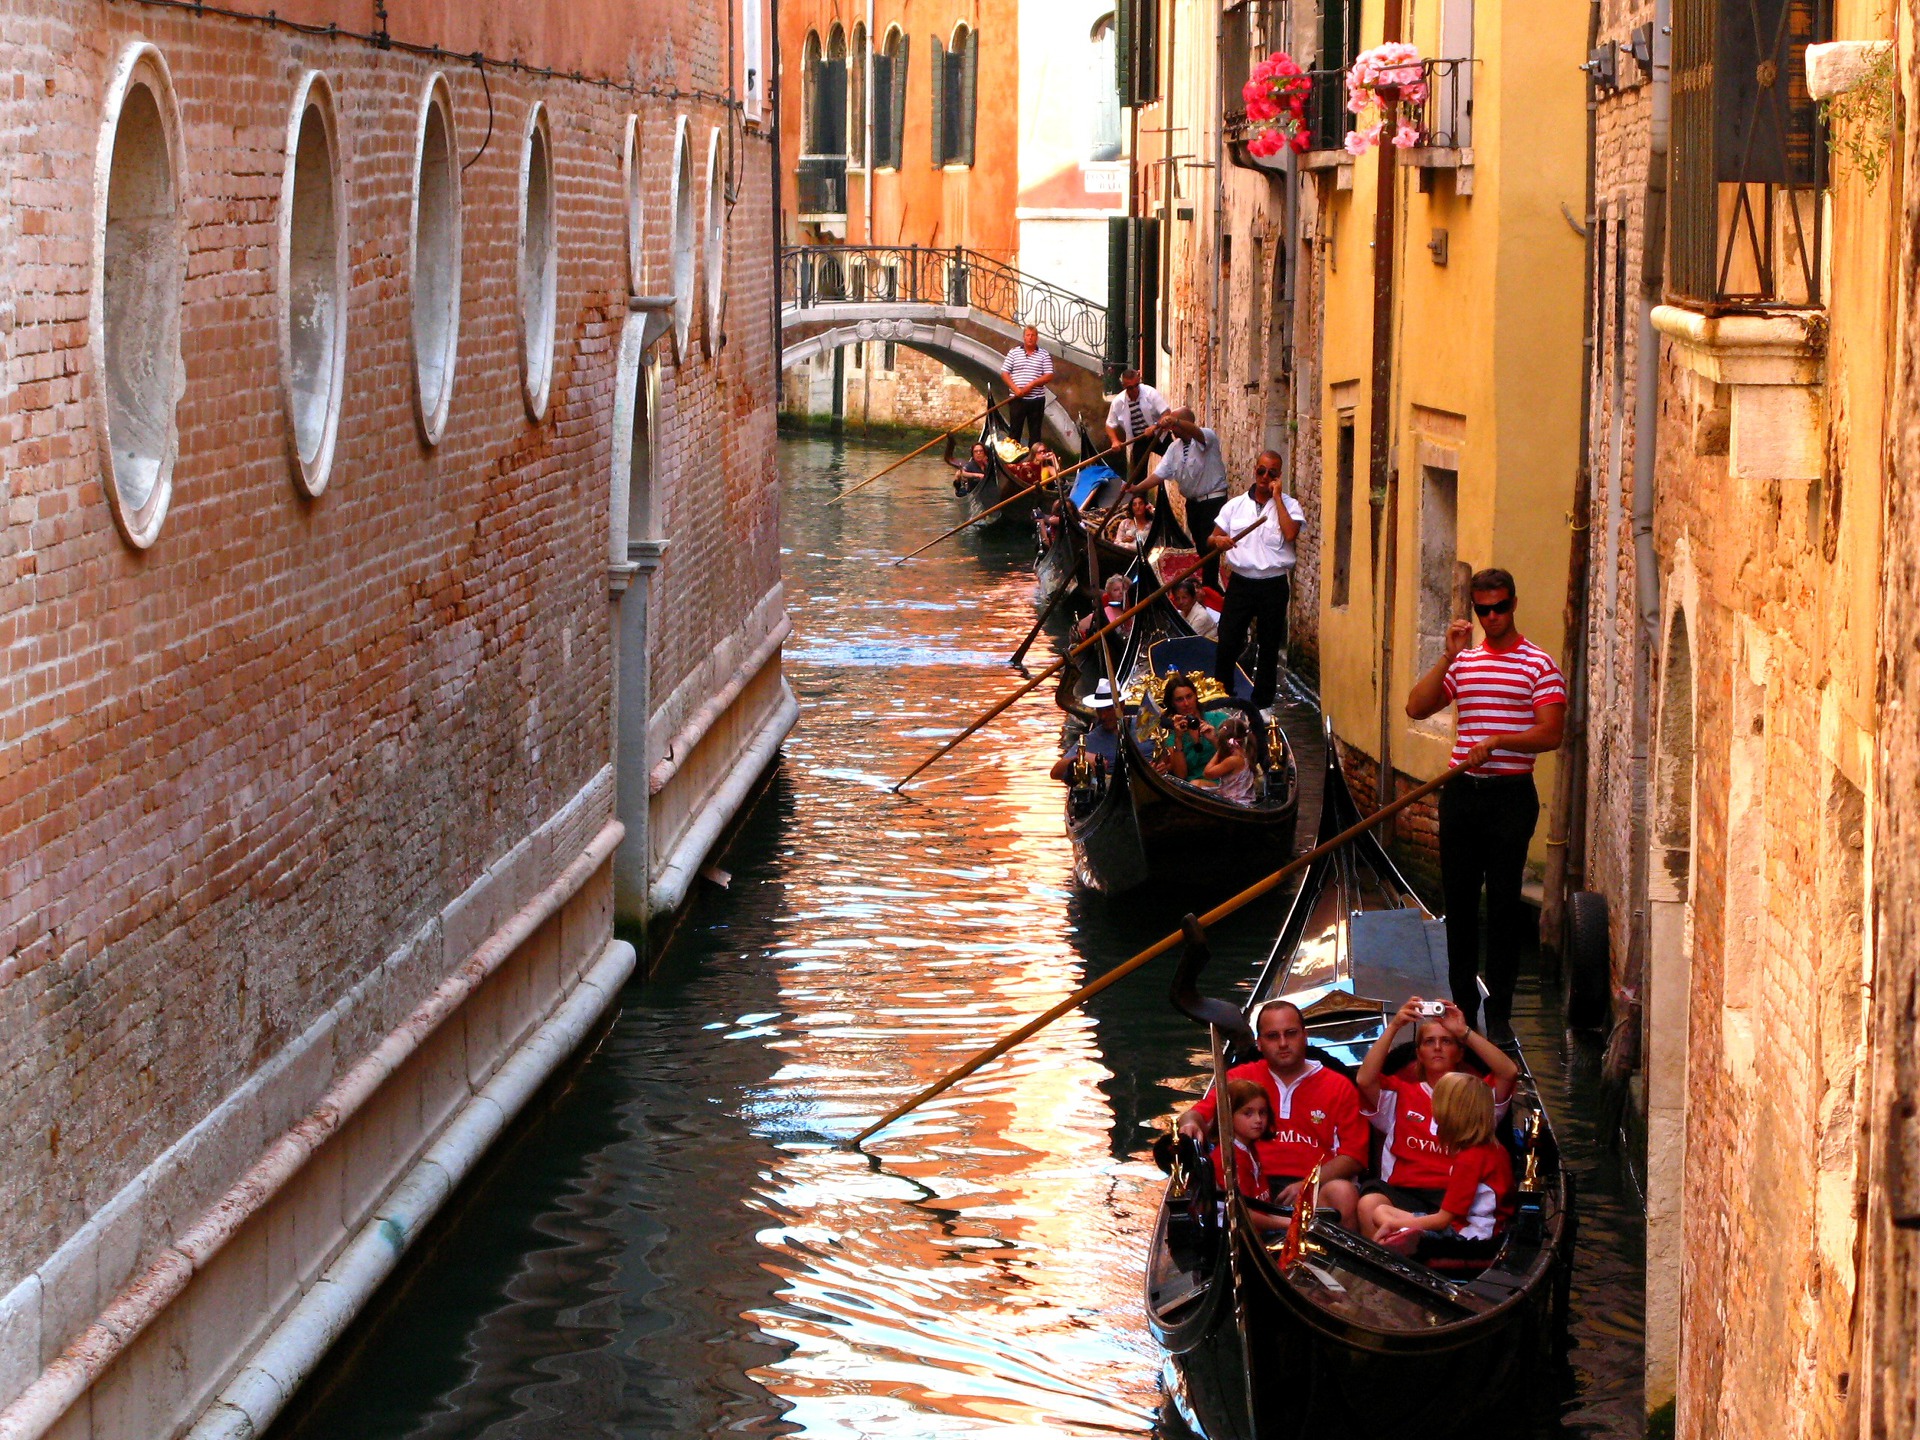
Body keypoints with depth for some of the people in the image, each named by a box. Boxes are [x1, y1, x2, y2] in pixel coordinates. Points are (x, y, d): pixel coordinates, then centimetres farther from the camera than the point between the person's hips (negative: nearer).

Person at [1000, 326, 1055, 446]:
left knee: (1035, 432, 4)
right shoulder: (1014, 352, 5)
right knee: (1015, 430, 2)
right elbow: (1004, 373, 1)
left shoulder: (1044, 355, 5)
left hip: (1037, 399, 0)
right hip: (1017, 399, 0)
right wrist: (1016, 389, -12)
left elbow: (1049, 376, -1)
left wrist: (1032, 384, -14)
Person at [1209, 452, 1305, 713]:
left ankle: (1262, 703, 18)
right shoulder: (1236, 505, 9)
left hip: (1274, 585, -2)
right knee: (1227, 643, -2)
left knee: (1269, 647, 7)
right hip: (1241, 583, 2)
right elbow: (1213, 537, 10)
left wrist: (1277, 497, -13)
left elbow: (1290, 534, -19)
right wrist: (1219, 541, -15)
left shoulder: (1288, 505, 0)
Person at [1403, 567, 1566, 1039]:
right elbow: (1416, 708, 1)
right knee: (1459, 899, 7)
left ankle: (1499, 1013, 2)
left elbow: (1550, 734, -10)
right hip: (1461, 792, 4)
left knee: (1504, 902, -3)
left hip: (1510, 793, -4)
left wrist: (1495, 742, -20)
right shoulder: (1463, 662, 13)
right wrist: (1449, 656, -7)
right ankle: (1462, 1006, 15)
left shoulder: (1539, 665, -2)